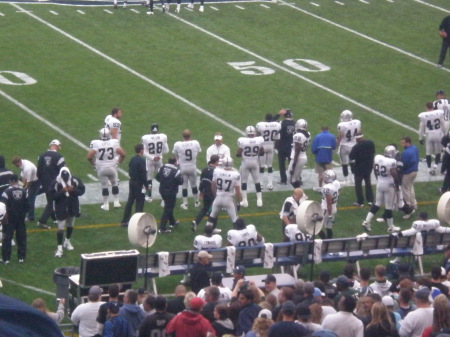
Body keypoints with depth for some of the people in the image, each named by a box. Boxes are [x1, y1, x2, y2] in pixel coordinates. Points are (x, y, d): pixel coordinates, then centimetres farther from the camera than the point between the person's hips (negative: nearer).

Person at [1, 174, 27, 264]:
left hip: (10, 219, -3)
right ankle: (21, 257, 15)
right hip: (21, 218, 3)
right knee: (21, 238, 12)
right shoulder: (24, 191, 0)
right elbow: (27, 205, 6)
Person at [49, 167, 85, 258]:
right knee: (60, 228, -6)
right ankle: (59, 248, -2)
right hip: (61, 209, -4)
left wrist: (73, 190, -21)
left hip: (73, 207, 4)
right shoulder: (56, 183, -19)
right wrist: (62, 191, -30)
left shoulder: (75, 181, -10)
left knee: (70, 225, 21)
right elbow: (52, 195, -19)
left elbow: (82, 190, -4)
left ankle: (67, 242, 43)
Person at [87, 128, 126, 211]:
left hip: (101, 169, -1)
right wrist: (119, 161, 8)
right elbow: (123, 154, -9)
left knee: (104, 186, 12)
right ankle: (116, 202, 25)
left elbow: (89, 157, -14)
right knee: (115, 184, 21)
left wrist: (93, 164, 4)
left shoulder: (96, 143, -13)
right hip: (112, 168, 1)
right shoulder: (114, 143, -9)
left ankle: (106, 204, 16)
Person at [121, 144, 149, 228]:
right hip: (139, 183, -8)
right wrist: (146, 185, -12)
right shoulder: (141, 160, -18)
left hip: (131, 182, 8)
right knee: (139, 202, 1)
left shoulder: (132, 160, 6)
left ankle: (124, 221, 19)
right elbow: (143, 174, -19)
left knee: (130, 201, 15)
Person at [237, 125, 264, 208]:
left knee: (244, 181, 11)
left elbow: (238, 154, -12)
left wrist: (238, 155, 10)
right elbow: (262, 152, 1)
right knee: (257, 181, 14)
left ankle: (244, 201, 11)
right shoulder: (259, 140, -10)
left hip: (246, 162, -2)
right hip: (255, 162, 2)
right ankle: (259, 200, 15)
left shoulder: (242, 141, -17)